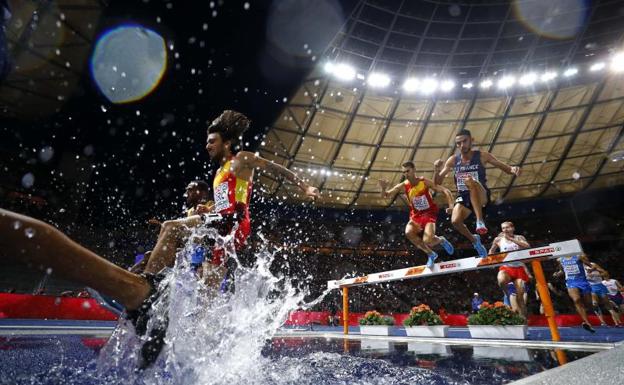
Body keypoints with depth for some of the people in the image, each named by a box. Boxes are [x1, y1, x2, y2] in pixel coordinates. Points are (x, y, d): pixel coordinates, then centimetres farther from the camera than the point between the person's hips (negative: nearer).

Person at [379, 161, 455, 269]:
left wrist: (451, 205, -26)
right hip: (416, 216, 3)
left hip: (429, 214, -3)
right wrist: (384, 188, -31)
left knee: (427, 241, -23)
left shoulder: (425, 182, -13)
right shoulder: (403, 186, -8)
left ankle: (441, 240, 17)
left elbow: (445, 190, -11)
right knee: (408, 232, -28)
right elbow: (385, 196, -8)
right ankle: (431, 254, -4)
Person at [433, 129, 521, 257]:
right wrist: (437, 170, -16)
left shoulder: (481, 156, -3)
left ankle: (480, 221, -37)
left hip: (481, 196, -3)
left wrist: (512, 169, -24)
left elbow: (506, 168, 0)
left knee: (469, 180, -36)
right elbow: (438, 182, 5)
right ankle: (474, 240, 10)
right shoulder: (453, 160, 2)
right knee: (455, 221, -23)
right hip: (463, 197, 4)